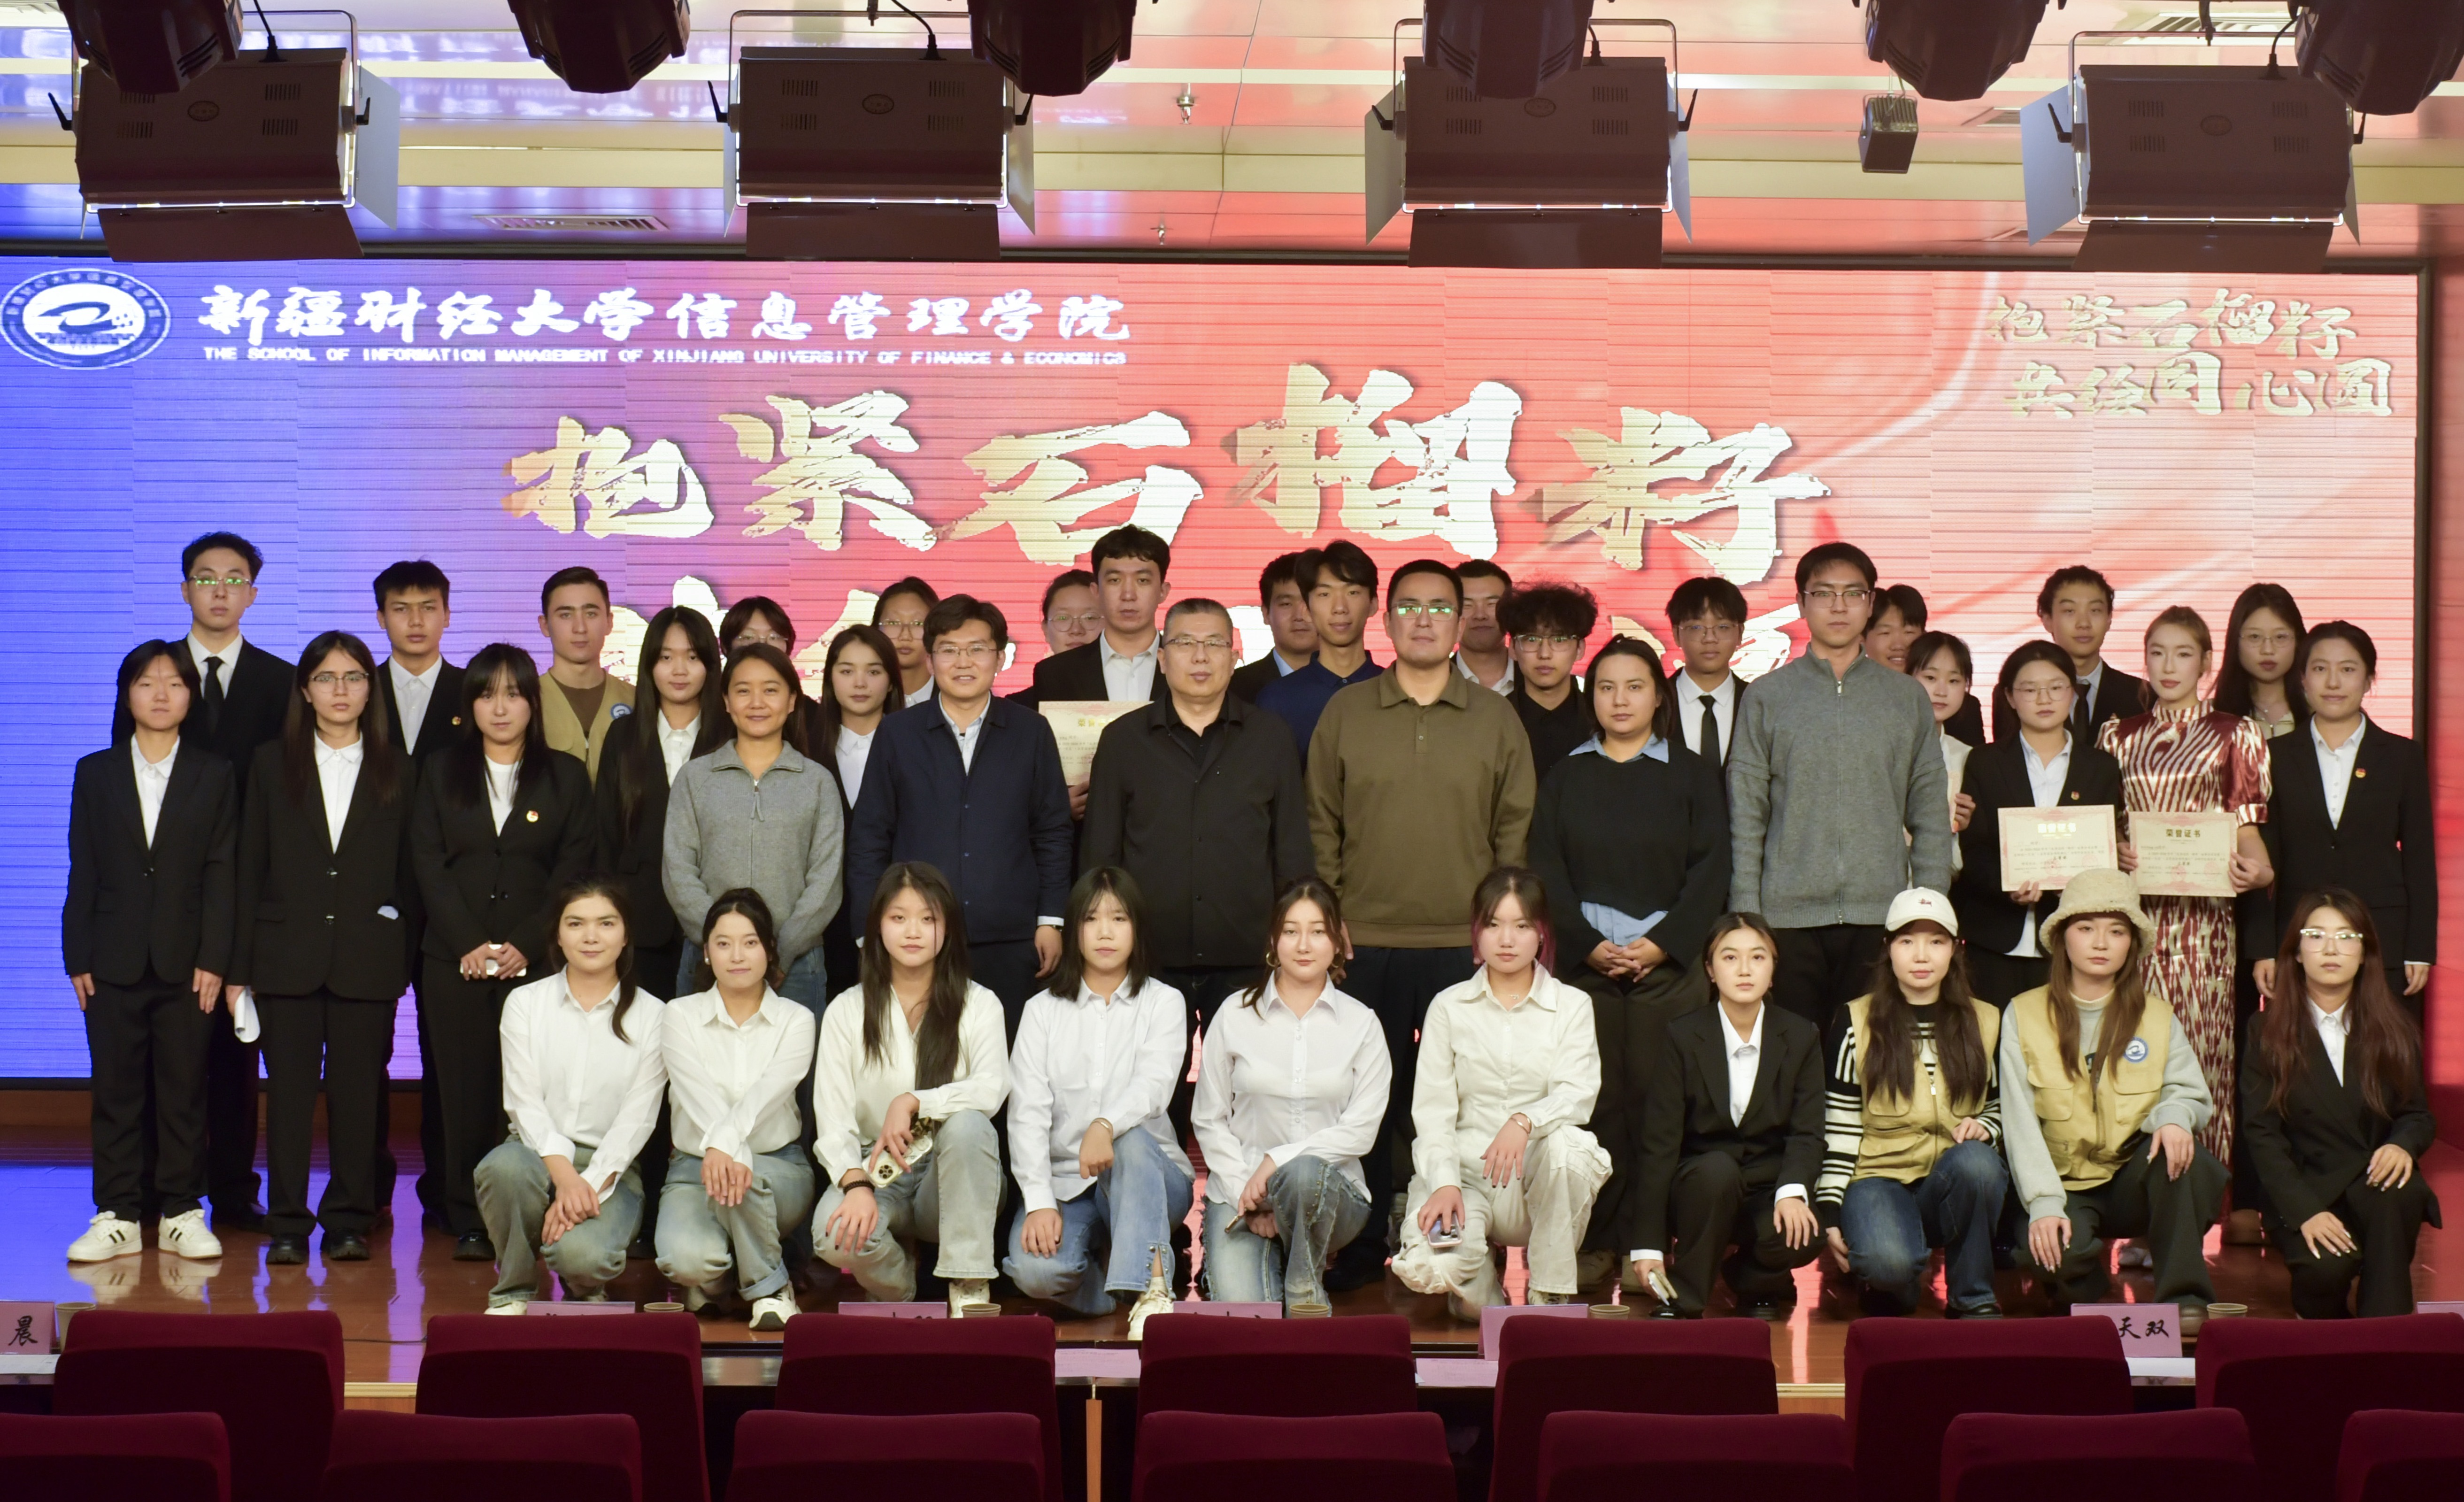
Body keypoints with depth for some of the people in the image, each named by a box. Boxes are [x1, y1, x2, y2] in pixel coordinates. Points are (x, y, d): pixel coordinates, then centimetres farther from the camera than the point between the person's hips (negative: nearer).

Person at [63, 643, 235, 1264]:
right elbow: (83, 875, 6)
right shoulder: (96, 774, 8)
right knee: (116, 1090, 3)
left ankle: (181, 1212, 11)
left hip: (186, 960, -1)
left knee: (184, 1090, 3)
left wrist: (214, 960, -6)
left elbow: (221, 874, 2)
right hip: (115, 961, 1)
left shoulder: (214, 776, 6)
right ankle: (118, 1217, 9)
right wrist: (78, 958, -1)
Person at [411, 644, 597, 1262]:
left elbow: (575, 869, 3)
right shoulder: (441, 773, 12)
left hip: (536, 959, -1)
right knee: (465, 1089, -1)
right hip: (456, 960, 1)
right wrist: (469, 943, -8)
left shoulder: (565, 776, 8)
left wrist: (525, 943, -9)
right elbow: (428, 865, 4)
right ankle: (469, 1222, 3)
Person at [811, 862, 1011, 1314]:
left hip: (953, 1176, 0)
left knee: (967, 1123, -34)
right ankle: (896, 1287, 5)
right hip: (876, 1171, 0)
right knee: (836, 1235, -33)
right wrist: (856, 1184, -24)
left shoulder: (979, 1005, 2)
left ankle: (970, 1287, -24)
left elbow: (993, 1089, -16)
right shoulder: (847, 1011, 4)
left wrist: (913, 1103, -29)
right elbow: (832, 1119, -5)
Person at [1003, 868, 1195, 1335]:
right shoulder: (1043, 1011, 8)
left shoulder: (1163, 1003, 4)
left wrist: (1105, 1126, -39)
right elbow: (1027, 1111, -4)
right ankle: (1114, 1277, 0)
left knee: (1130, 1141, -37)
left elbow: (1154, 1086, -16)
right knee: (1034, 1270, -30)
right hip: (1064, 1183, 1)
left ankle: (1149, 1289, -41)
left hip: (1147, 1175, -1)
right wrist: (1038, 1202, -19)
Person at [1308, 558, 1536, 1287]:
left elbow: (1516, 834, 7)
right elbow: (1321, 826, 8)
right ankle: (1360, 1248, 14)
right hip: (1364, 945, 0)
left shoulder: (1496, 720, 6)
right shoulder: (1344, 713, 7)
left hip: (1465, 946, 0)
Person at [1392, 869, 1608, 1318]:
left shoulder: (1571, 1005, 7)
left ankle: (1551, 1296, -13)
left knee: (1568, 1144, -37)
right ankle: (1480, 1290, 10)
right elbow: (1431, 1111, 1)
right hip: (1466, 1169, 0)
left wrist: (1524, 1122, -29)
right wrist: (1444, 1184, -16)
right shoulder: (1449, 1007, 8)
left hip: (1539, 1178, 0)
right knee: (1425, 1267, -31)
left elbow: (1579, 1093, -8)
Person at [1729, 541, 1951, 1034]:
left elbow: (1931, 813, 10)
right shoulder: (1768, 696, 7)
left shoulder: (1908, 698, 11)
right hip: (1789, 915, -1)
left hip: (1880, 915, 1)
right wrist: (1745, 918, -3)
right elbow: (1745, 813, 4)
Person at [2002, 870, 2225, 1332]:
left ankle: (2183, 1298, -25)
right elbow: (2020, 1122, -6)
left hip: (2137, 1182, 2)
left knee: (2178, 1152, -32)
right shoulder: (2024, 1015, 1)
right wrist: (2044, 1205, -20)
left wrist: (2174, 1115, -24)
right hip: (2064, 1188, -2)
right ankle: (2083, 1302, 4)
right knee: (2056, 1256, -34)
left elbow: (2193, 1093, 3)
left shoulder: (2158, 1017, 10)